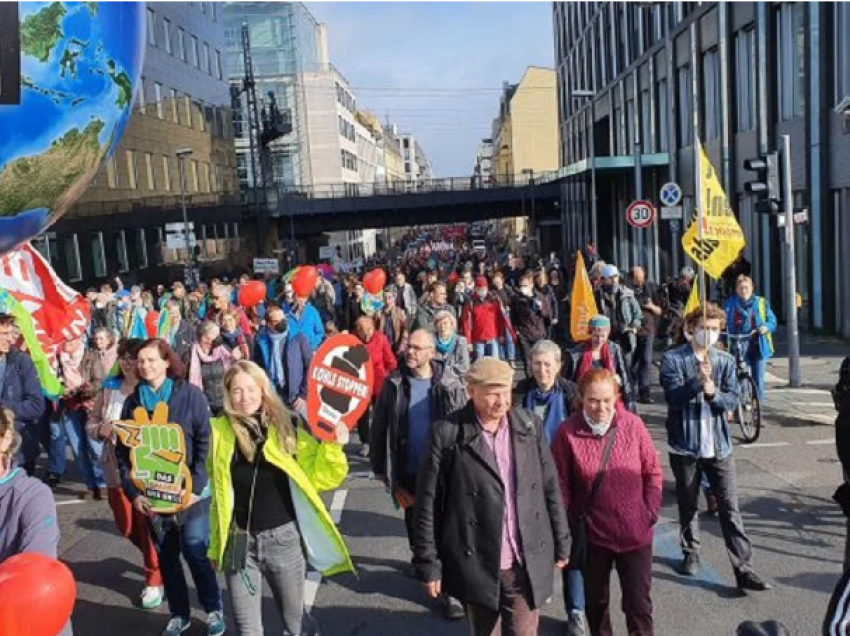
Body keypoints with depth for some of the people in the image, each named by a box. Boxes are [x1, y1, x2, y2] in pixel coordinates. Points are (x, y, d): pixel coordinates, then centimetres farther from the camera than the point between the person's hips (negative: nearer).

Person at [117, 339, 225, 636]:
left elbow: (205, 443, -7)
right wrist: (133, 492, -2)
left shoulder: (191, 394, -6)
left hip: (189, 492, -3)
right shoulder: (132, 401, 4)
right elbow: (122, 449, 6)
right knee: (166, 555, 12)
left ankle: (214, 610, 22)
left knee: (195, 553, 0)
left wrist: (194, 488, -13)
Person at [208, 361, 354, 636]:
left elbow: (318, 478, -7)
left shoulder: (288, 426, -7)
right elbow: (219, 495, 5)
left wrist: (332, 447, -22)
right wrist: (216, 544, 9)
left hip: (283, 538, -1)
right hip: (238, 542, 1)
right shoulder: (221, 430, -3)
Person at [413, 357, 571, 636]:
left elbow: (550, 488, 6)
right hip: (476, 564, -2)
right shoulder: (447, 433, -12)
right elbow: (428, 502, -8)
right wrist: (429, 563, -7)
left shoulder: (530, 426, -2)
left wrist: (561, 543, 9)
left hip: (527, 564, 2)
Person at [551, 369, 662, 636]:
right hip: (592, 533, 0)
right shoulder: (568, 432, -13)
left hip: (634, 532, 0)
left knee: (638, 603, 8)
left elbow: (653, 472, 2)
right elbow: (561, 485, -6)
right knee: (596, 601, 19)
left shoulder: (633, 425, -9)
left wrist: (650, 513, -2)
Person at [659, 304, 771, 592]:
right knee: (687, 505, 14)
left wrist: (713, 392, -23)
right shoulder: (673, 359, -5)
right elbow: (674, 397, -15)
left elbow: (732, 399, -3)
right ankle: (691, 553, 34)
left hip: (718, 444, 1)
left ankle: (744, 569, 2)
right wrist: (697, 382, -31)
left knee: (730, 507, -1)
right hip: (684, 444, -1)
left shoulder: (726, 361, 5)